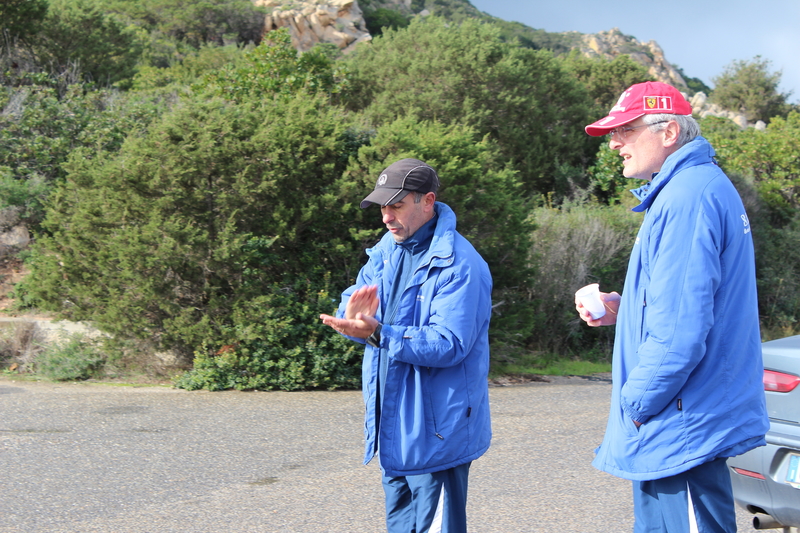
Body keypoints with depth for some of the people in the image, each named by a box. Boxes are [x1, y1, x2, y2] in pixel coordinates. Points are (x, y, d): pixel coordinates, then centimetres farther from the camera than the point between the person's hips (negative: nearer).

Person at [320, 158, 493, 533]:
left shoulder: (458, 264, -18)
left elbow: (449, 344, -25)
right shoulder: (387, 251, 9)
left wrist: (378, 333, -34)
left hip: (435, 433, -8)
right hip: (393, 430, 8)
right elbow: (352, 301, 7)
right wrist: (353, 316, -19)